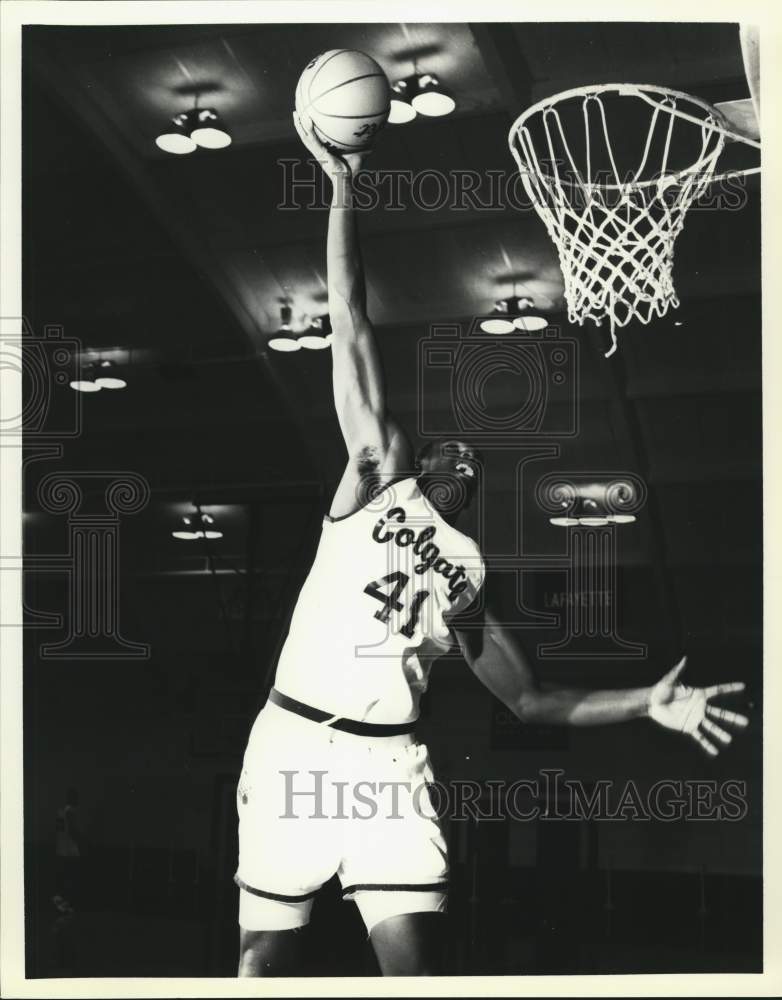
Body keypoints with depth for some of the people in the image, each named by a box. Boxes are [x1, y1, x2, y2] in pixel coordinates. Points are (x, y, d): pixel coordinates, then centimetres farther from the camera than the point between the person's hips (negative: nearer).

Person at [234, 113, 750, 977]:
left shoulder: (470, 573, 18)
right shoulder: (380, 475, 9)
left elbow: (530, 701, 19)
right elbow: (351, 329, 2)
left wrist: (647, 703, 8)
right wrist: (343, 186, -2)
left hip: (390, 760, 3)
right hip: (296, 743, -3)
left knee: (416, 961, -6)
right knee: (266, 953, 1)